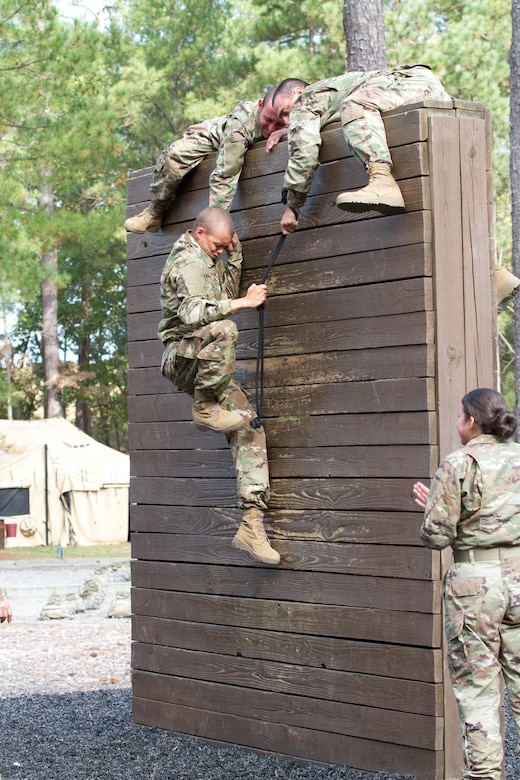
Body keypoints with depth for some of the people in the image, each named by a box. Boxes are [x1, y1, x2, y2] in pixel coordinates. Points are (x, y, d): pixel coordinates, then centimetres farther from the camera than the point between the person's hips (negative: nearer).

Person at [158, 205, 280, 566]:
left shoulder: (207, 259, 18)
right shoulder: (188, 261, -14)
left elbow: (227, 289, 34)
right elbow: (193, 313, -30)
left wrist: (235, 252, 20)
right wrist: (243, 303, -32)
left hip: (208, 366, 9)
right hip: (183, 357, -9)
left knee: (249, 431, -4)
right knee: (224, 329, -41)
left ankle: (252, 525, -6)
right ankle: (205, 407, -22)